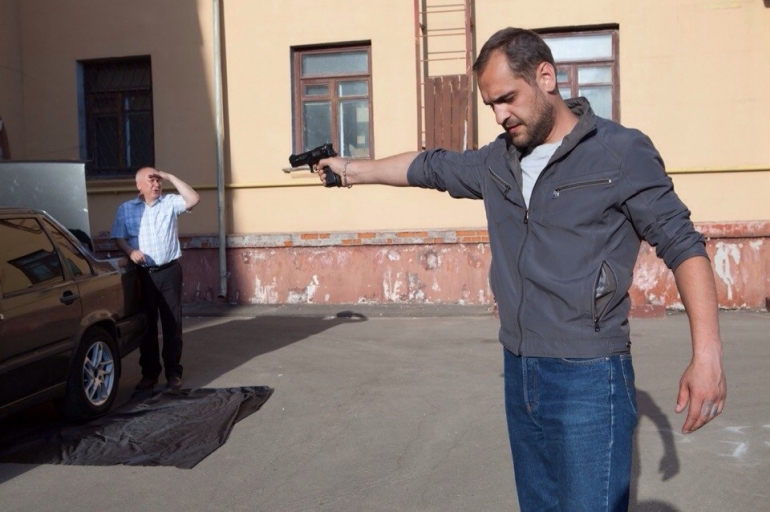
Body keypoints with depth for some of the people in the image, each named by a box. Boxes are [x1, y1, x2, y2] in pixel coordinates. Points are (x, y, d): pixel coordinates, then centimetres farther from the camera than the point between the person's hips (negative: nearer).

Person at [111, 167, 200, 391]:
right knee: (146, 324, 7)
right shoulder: (126, 208, 7)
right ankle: (149, 372, 18)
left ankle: (174, 371, 12)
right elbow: (119, 238, 5)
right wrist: (131, 251, -15)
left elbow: (193, 199, -12)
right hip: (142, 274, 1)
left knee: (172, 322, 3)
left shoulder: (171, 202, 5)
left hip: (169, 271, -1)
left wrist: (171, 177, -8)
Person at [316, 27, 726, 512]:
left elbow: (682, 243, -9)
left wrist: (707, 352, -19)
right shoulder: (497, 161, 9)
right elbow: (431, 166, 23)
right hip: (519, 373, 6)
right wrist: (353, 169, 29)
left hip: (589, 378, -6)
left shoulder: (621, 152, -7)